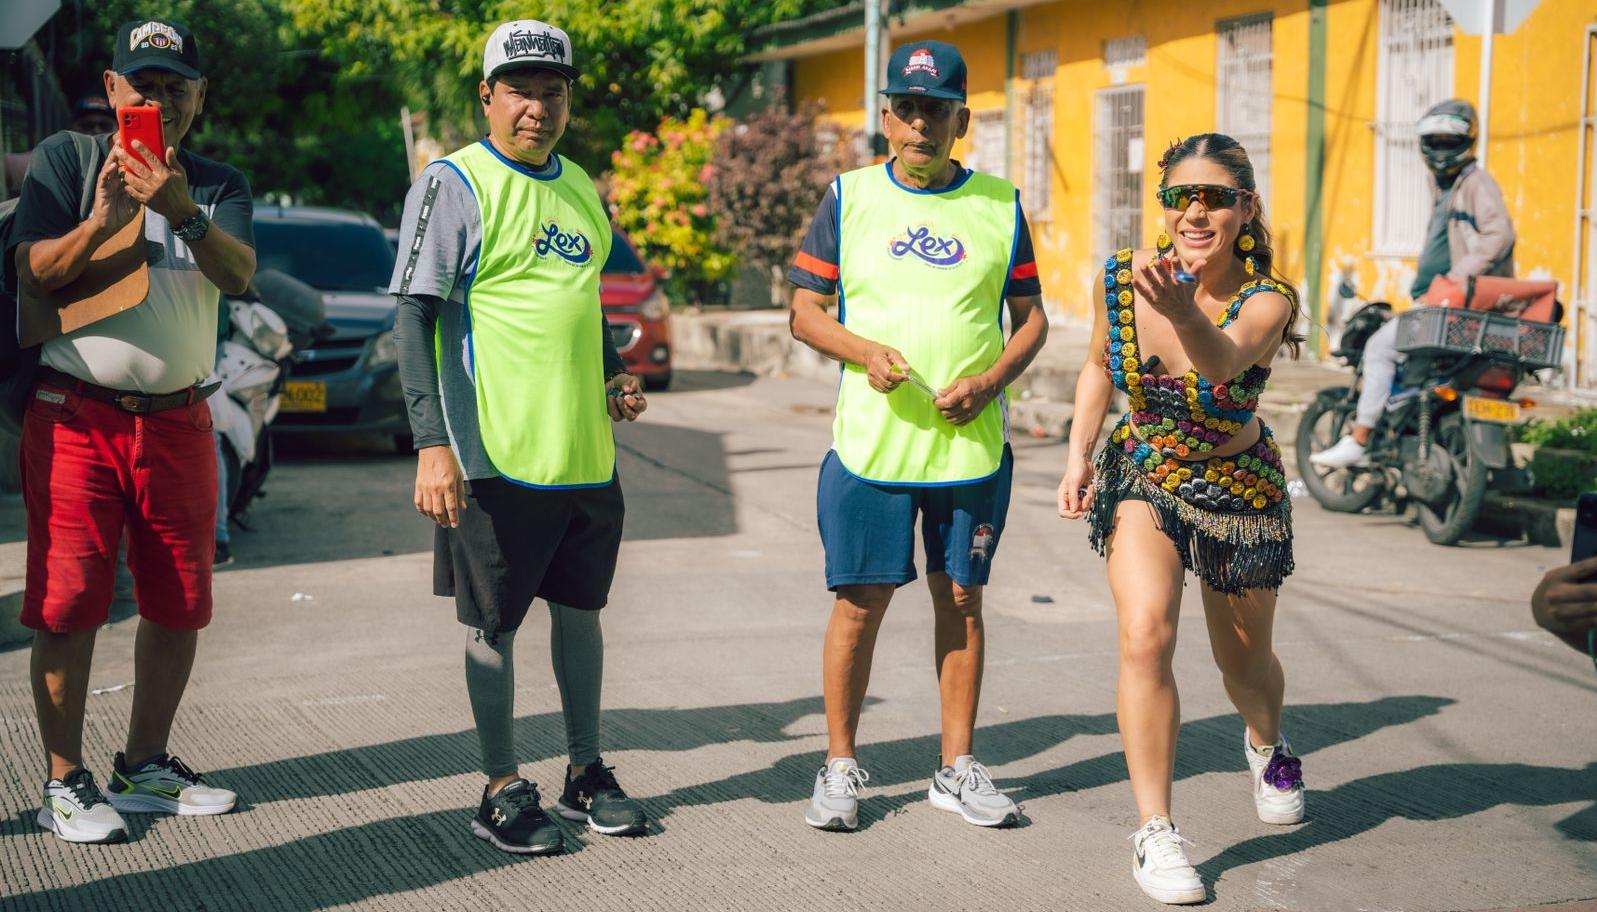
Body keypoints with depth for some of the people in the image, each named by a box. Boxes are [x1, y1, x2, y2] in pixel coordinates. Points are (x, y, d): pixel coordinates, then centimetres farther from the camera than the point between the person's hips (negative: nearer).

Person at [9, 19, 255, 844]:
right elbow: (33, 270, -7)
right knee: (67, 604, -5)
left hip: (178, 422, 4)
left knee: (180, 605, 7)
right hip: (75, 416, -3)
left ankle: (145, 766, 21)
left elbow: (238, 273, -10)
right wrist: (101, 223, -24)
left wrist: (183, 212, -29)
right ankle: (65, 783, 4)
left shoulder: (220, 185, 10)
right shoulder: (66, 159, 3)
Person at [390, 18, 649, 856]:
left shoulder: (582, 190, 13)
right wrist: (432, 444, -19)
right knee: (493, 626, 4)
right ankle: (501, 792, 16)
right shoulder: (455, 183, -8)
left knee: (580, 607, 15)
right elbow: (415, 317, -12)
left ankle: (585, 772, 28)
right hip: (498, 456, -6)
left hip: (587, 454, 6)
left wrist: (615, 377, 9)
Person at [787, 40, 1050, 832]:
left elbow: (1031, 317, 9)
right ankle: (840, 766, 15)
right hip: (870, 441, -1)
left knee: (960, 600, 8)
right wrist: (865, 351, -14)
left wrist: (989, 381, -9)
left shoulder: (999, 204, 6)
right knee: (859, 602, 2)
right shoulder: (849, 197, 4)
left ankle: (957, 767, 20)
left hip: (972, 444, 1)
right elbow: (805, 311, 5)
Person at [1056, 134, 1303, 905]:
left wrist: (1184, 314, -70)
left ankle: (1267, 743, 55)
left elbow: (1224, 359, -49)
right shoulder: (1120, 280, -17)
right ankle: (1154, 831, -12)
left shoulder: (1266, 301, -26)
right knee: (1145, 637, -24)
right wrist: (1079, 453, -5)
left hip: (1240, 490, -1)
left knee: (1245, 667, 17)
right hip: (1141, 476, 1)